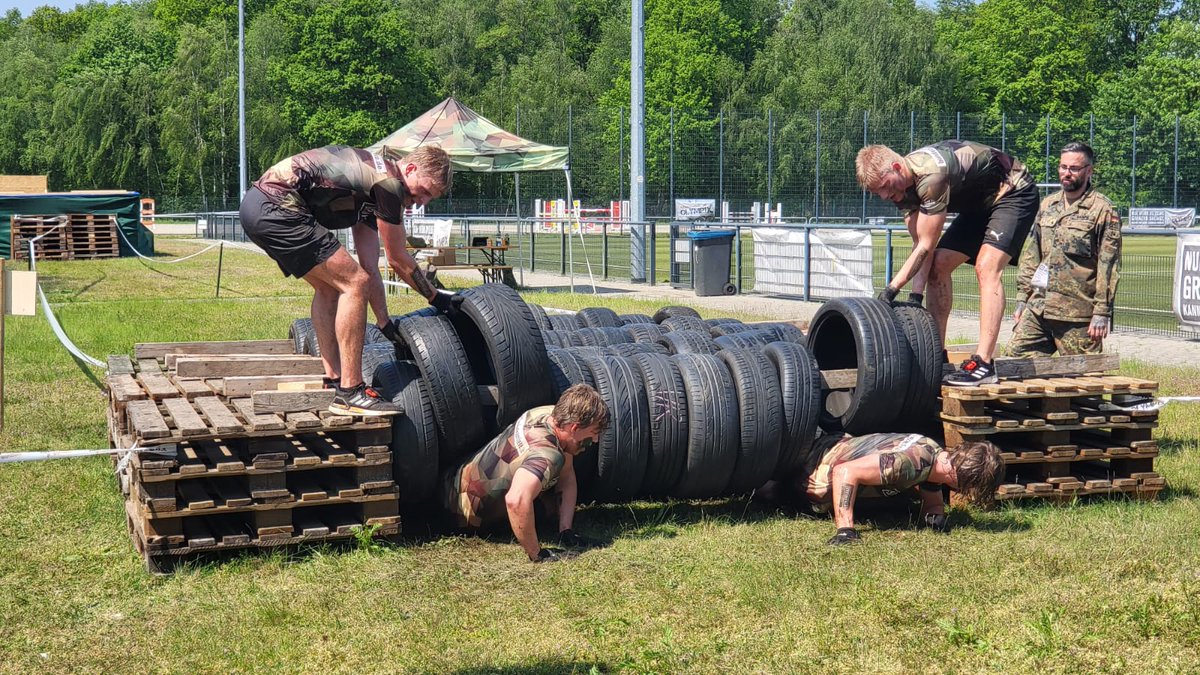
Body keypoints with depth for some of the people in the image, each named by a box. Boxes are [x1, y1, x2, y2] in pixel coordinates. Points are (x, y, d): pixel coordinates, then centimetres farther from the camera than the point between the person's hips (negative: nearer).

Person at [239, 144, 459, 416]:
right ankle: (349, 393, -7)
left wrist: (385, 323, 23)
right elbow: (398, 260, 0)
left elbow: (369, 267, 22)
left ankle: (334, 381, 24)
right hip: (275, 209, -11)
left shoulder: (370, 176, 21)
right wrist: (437, 298, 13)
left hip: (257, 205, 11)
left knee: (329, 286, 22)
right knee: (353, 284, -9)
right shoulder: (388, 182, -9)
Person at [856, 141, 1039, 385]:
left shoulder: (930, 175, -35)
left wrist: (892, 288, -27)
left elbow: (927, 246, -29)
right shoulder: (902, 185, -7)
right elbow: (920, 246, -6)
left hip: (1014, 193, -10)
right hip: (979, 204, 10)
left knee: (986, 267, -25)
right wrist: (916, 294, -17)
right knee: (938, 266, 3)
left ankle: (984, 364, -30)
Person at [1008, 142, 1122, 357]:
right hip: (1038, 306, 6)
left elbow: (1109, 267, -9)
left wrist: (1102, 312, -13)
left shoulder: (1103, 210, -4)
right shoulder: (1048, 205, 16)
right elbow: (1031, 254, 19)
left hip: (1078, 314, -6)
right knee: (1017, 353, 0)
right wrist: (1022, 298, 13)